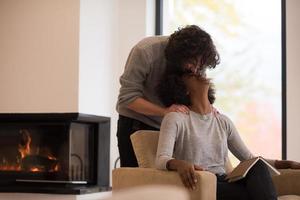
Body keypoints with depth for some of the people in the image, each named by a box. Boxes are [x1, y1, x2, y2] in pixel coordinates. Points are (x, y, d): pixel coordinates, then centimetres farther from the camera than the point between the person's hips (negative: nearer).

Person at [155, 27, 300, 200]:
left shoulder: (223, 122, 19)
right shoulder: (175, 118, 0)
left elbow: (249, 158, 22)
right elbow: (161, 160, -14)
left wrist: (285, 164, 9)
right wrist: (179, 164, -39)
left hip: (224, 183, 6)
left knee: (258, 167, -27)